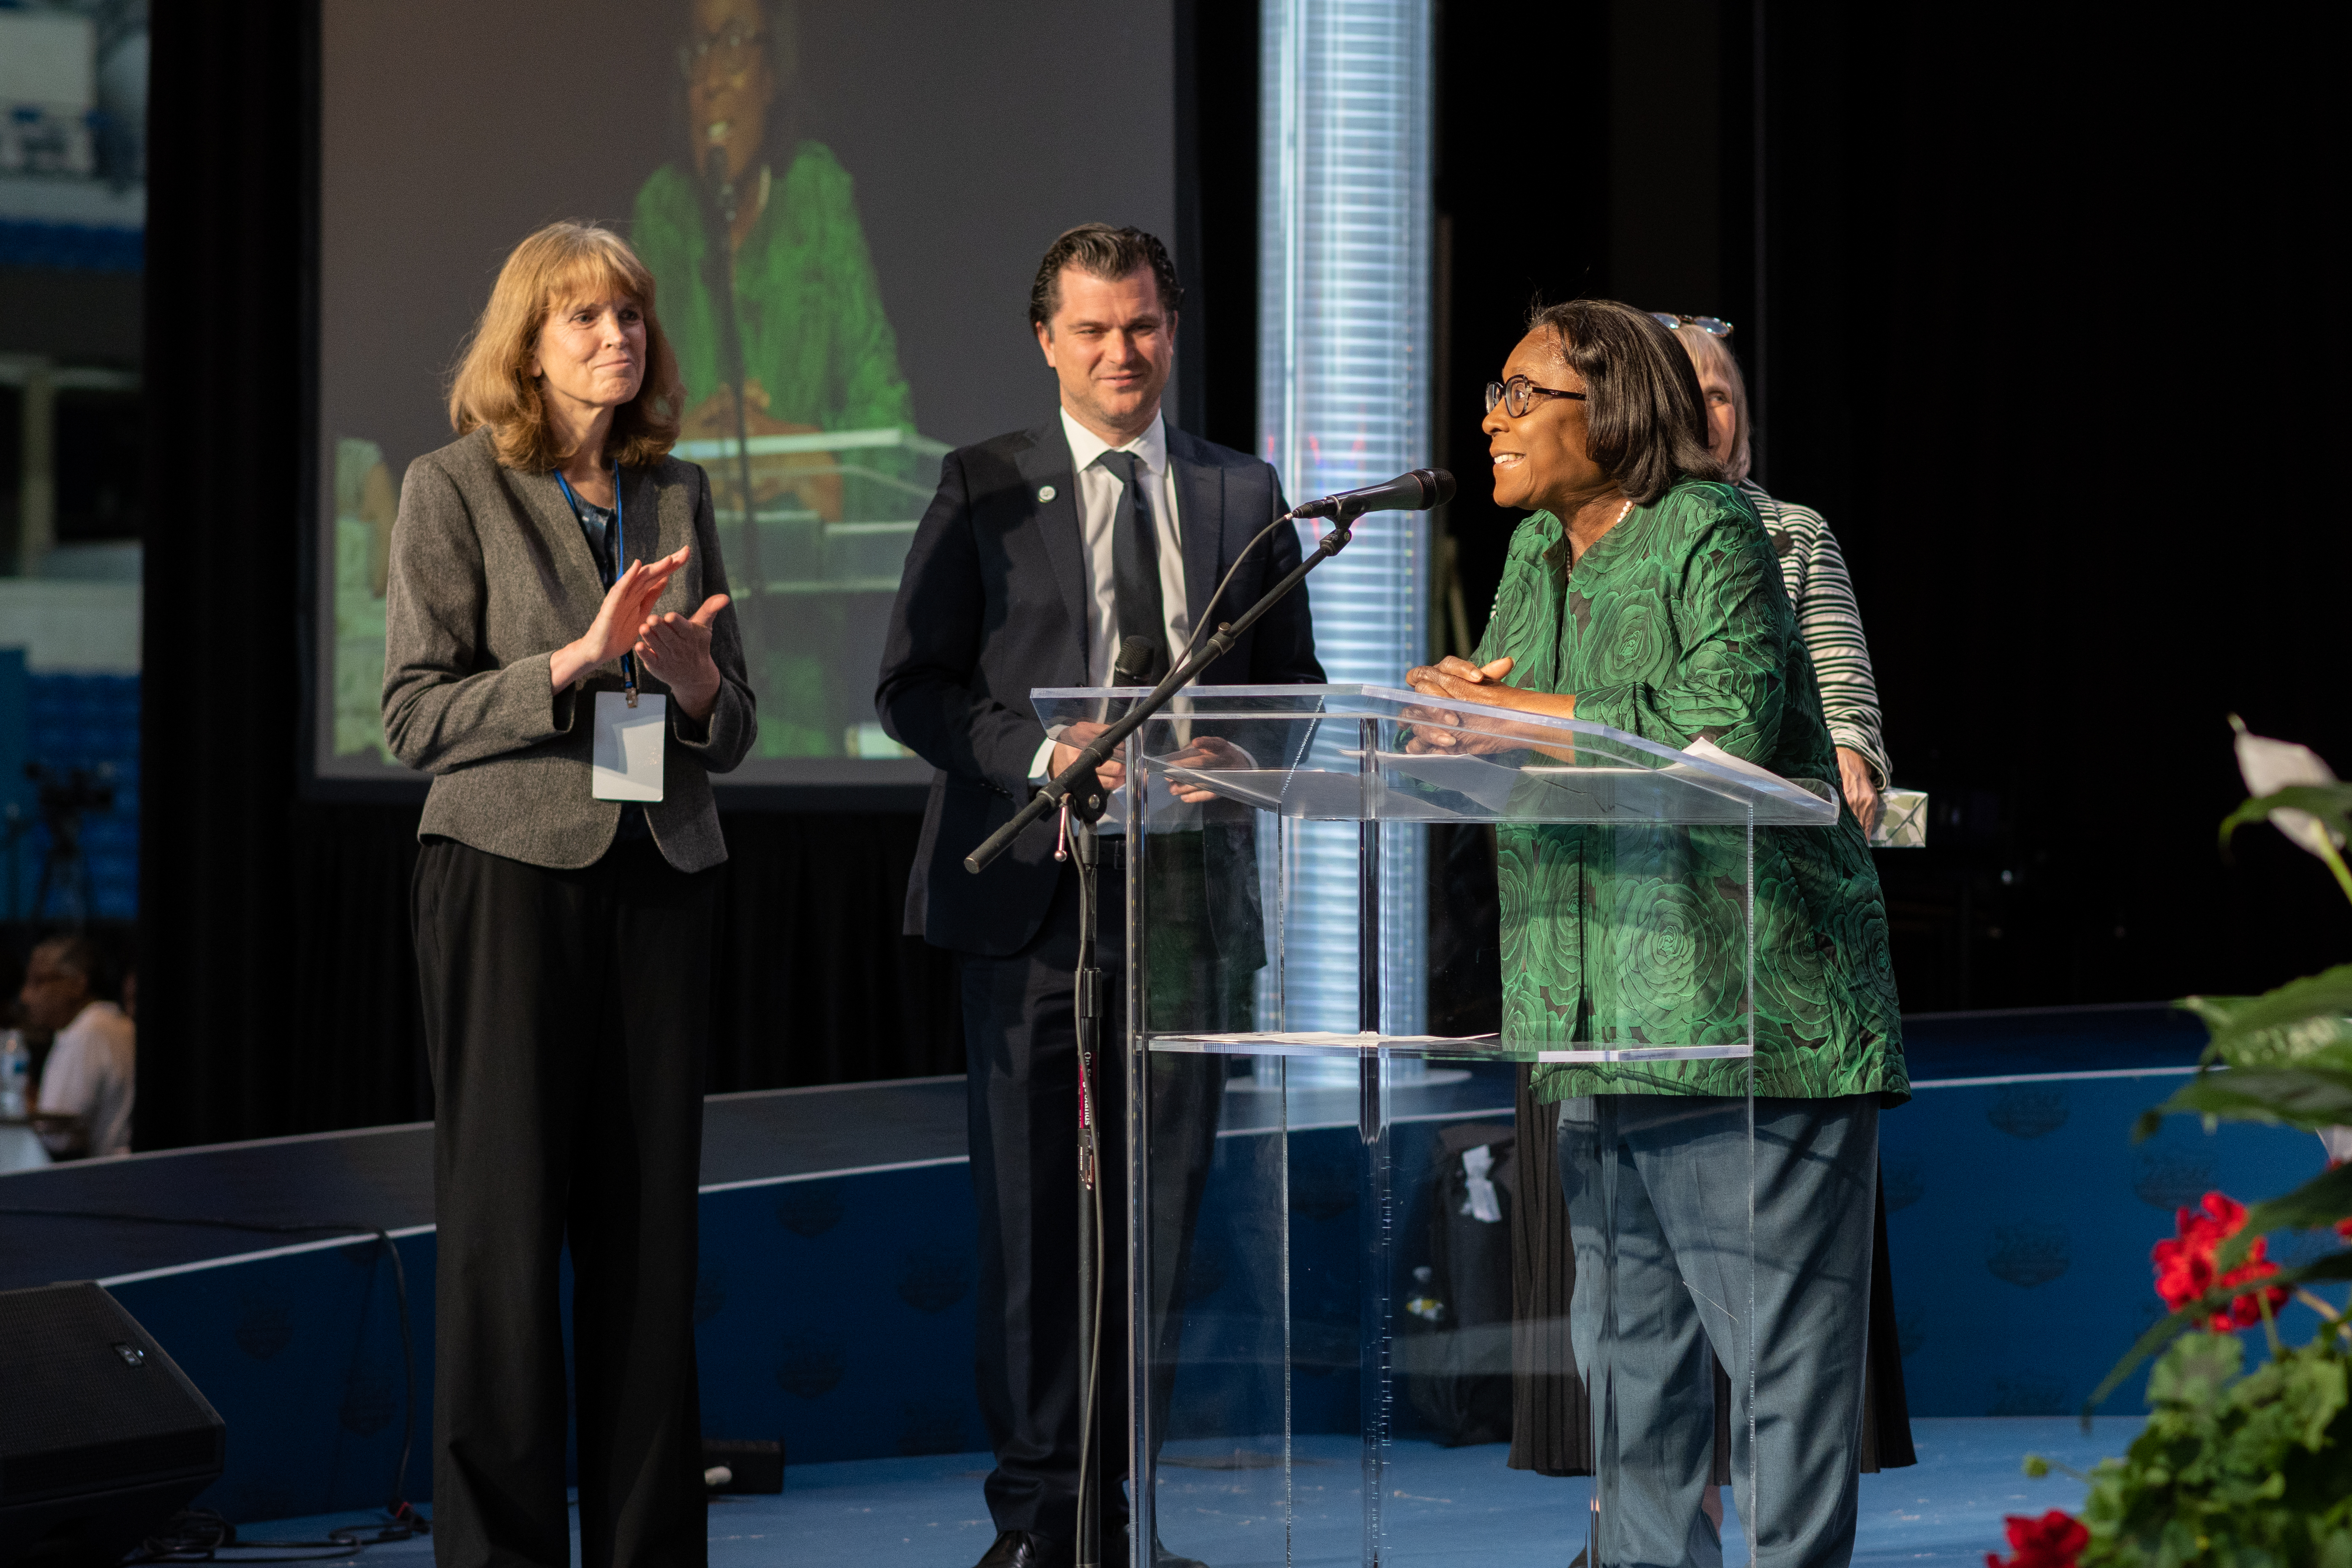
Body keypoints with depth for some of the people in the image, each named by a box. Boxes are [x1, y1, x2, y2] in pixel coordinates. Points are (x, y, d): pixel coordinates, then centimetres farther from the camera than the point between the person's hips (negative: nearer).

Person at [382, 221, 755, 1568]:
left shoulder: (678, 496, 14)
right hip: (512, 867, -4)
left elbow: (735, 729, 16)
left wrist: (694, 684, -7)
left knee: (651, 1216, 3)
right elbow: (417, 713, -6)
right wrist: (576, 664, -17)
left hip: (662, 876, 4)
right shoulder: (457, 490, 1)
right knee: (507, 1217, -3)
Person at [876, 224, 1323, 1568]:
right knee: (1035, 1209, -4)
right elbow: (914, 689, 1)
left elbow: (1293, 687, 16)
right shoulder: (985, 489, 4)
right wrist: (1045, 753, -14)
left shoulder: (1244, 495, 12)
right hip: (1033, 898, -3)